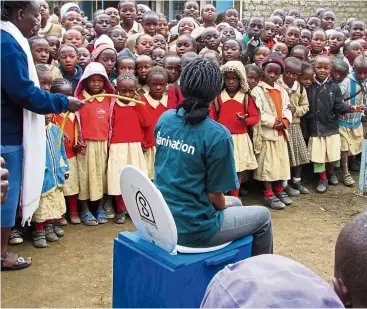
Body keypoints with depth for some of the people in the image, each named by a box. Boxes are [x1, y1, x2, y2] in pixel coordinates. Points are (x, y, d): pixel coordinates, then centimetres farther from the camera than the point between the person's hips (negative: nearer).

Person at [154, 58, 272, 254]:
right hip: (193, 227, -7)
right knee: (263, 216, 17)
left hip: (162, 218, 7)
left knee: (235, 203, 31)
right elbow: (214, 194, -16)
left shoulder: (164, 119, -1)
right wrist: (225, 205, 9)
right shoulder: (217, 135, -22)